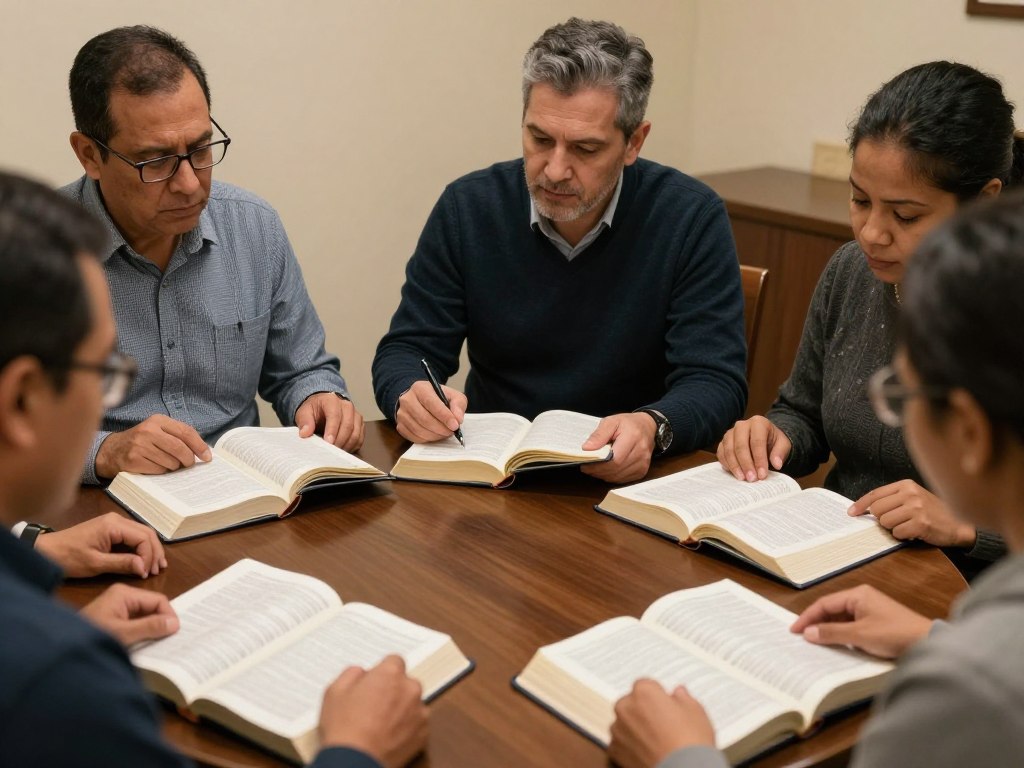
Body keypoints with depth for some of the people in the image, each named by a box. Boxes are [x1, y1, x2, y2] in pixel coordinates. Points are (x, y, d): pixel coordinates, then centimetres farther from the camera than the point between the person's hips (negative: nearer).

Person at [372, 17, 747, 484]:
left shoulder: (692, 220, -9)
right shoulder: (466, 209, -3)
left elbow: (715, 381, -11)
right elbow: (405, 351, 0)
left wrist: (653, 427, -33)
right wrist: (411, 396, -24)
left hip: (632, 478, -2)